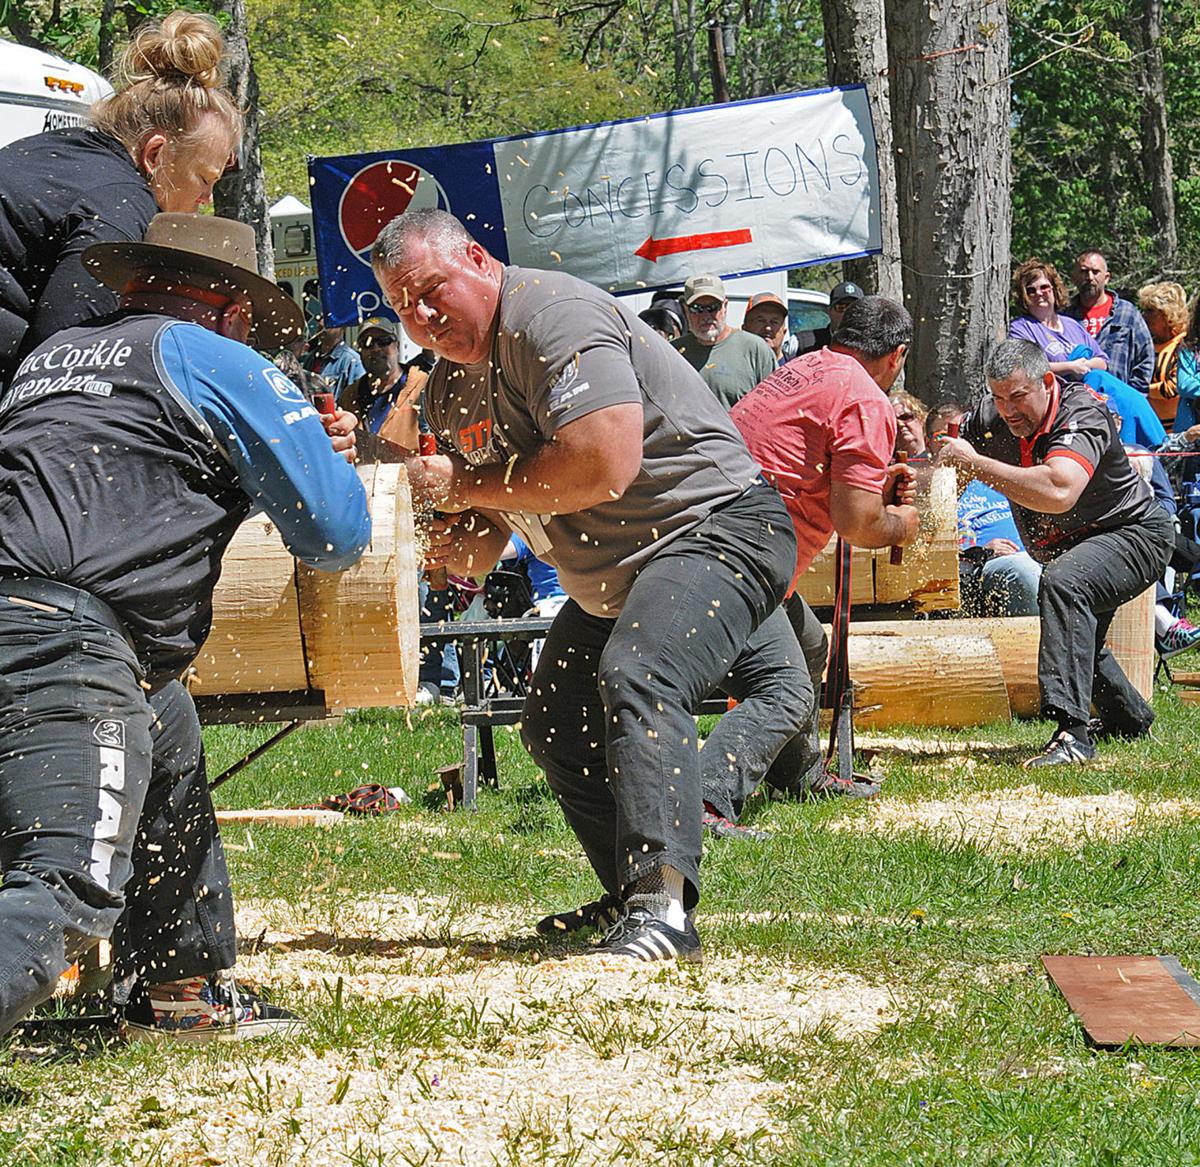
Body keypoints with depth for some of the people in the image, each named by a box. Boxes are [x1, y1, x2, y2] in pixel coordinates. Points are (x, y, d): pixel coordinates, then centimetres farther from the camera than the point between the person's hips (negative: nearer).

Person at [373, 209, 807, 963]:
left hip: (715, 529, -11)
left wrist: (465, 486, -22)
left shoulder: (552, 316, -22)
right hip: (611, 581, 11)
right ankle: (631, 898, 22)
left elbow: (604, 465, -33)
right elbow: (481, 545, 12)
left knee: (636, 678, -32)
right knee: (556, 731, 15)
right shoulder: (450, 391, 8)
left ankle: (663, 906, -42)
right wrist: (459, 546, -14)